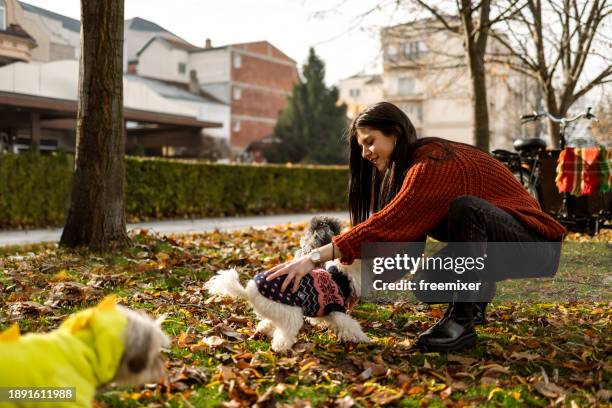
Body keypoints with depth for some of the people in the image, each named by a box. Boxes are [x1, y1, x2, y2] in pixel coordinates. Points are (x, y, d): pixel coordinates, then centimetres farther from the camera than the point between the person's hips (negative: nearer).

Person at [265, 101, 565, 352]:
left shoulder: (433, 162, -24)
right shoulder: (413, 166, 6)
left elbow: (388, 223, -34)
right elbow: (398, 230, 1)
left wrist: (316, 257, -36)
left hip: (534, 242, -9)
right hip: (492, 240, 9)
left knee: (465, 208, -35)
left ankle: (462, 321, -22)